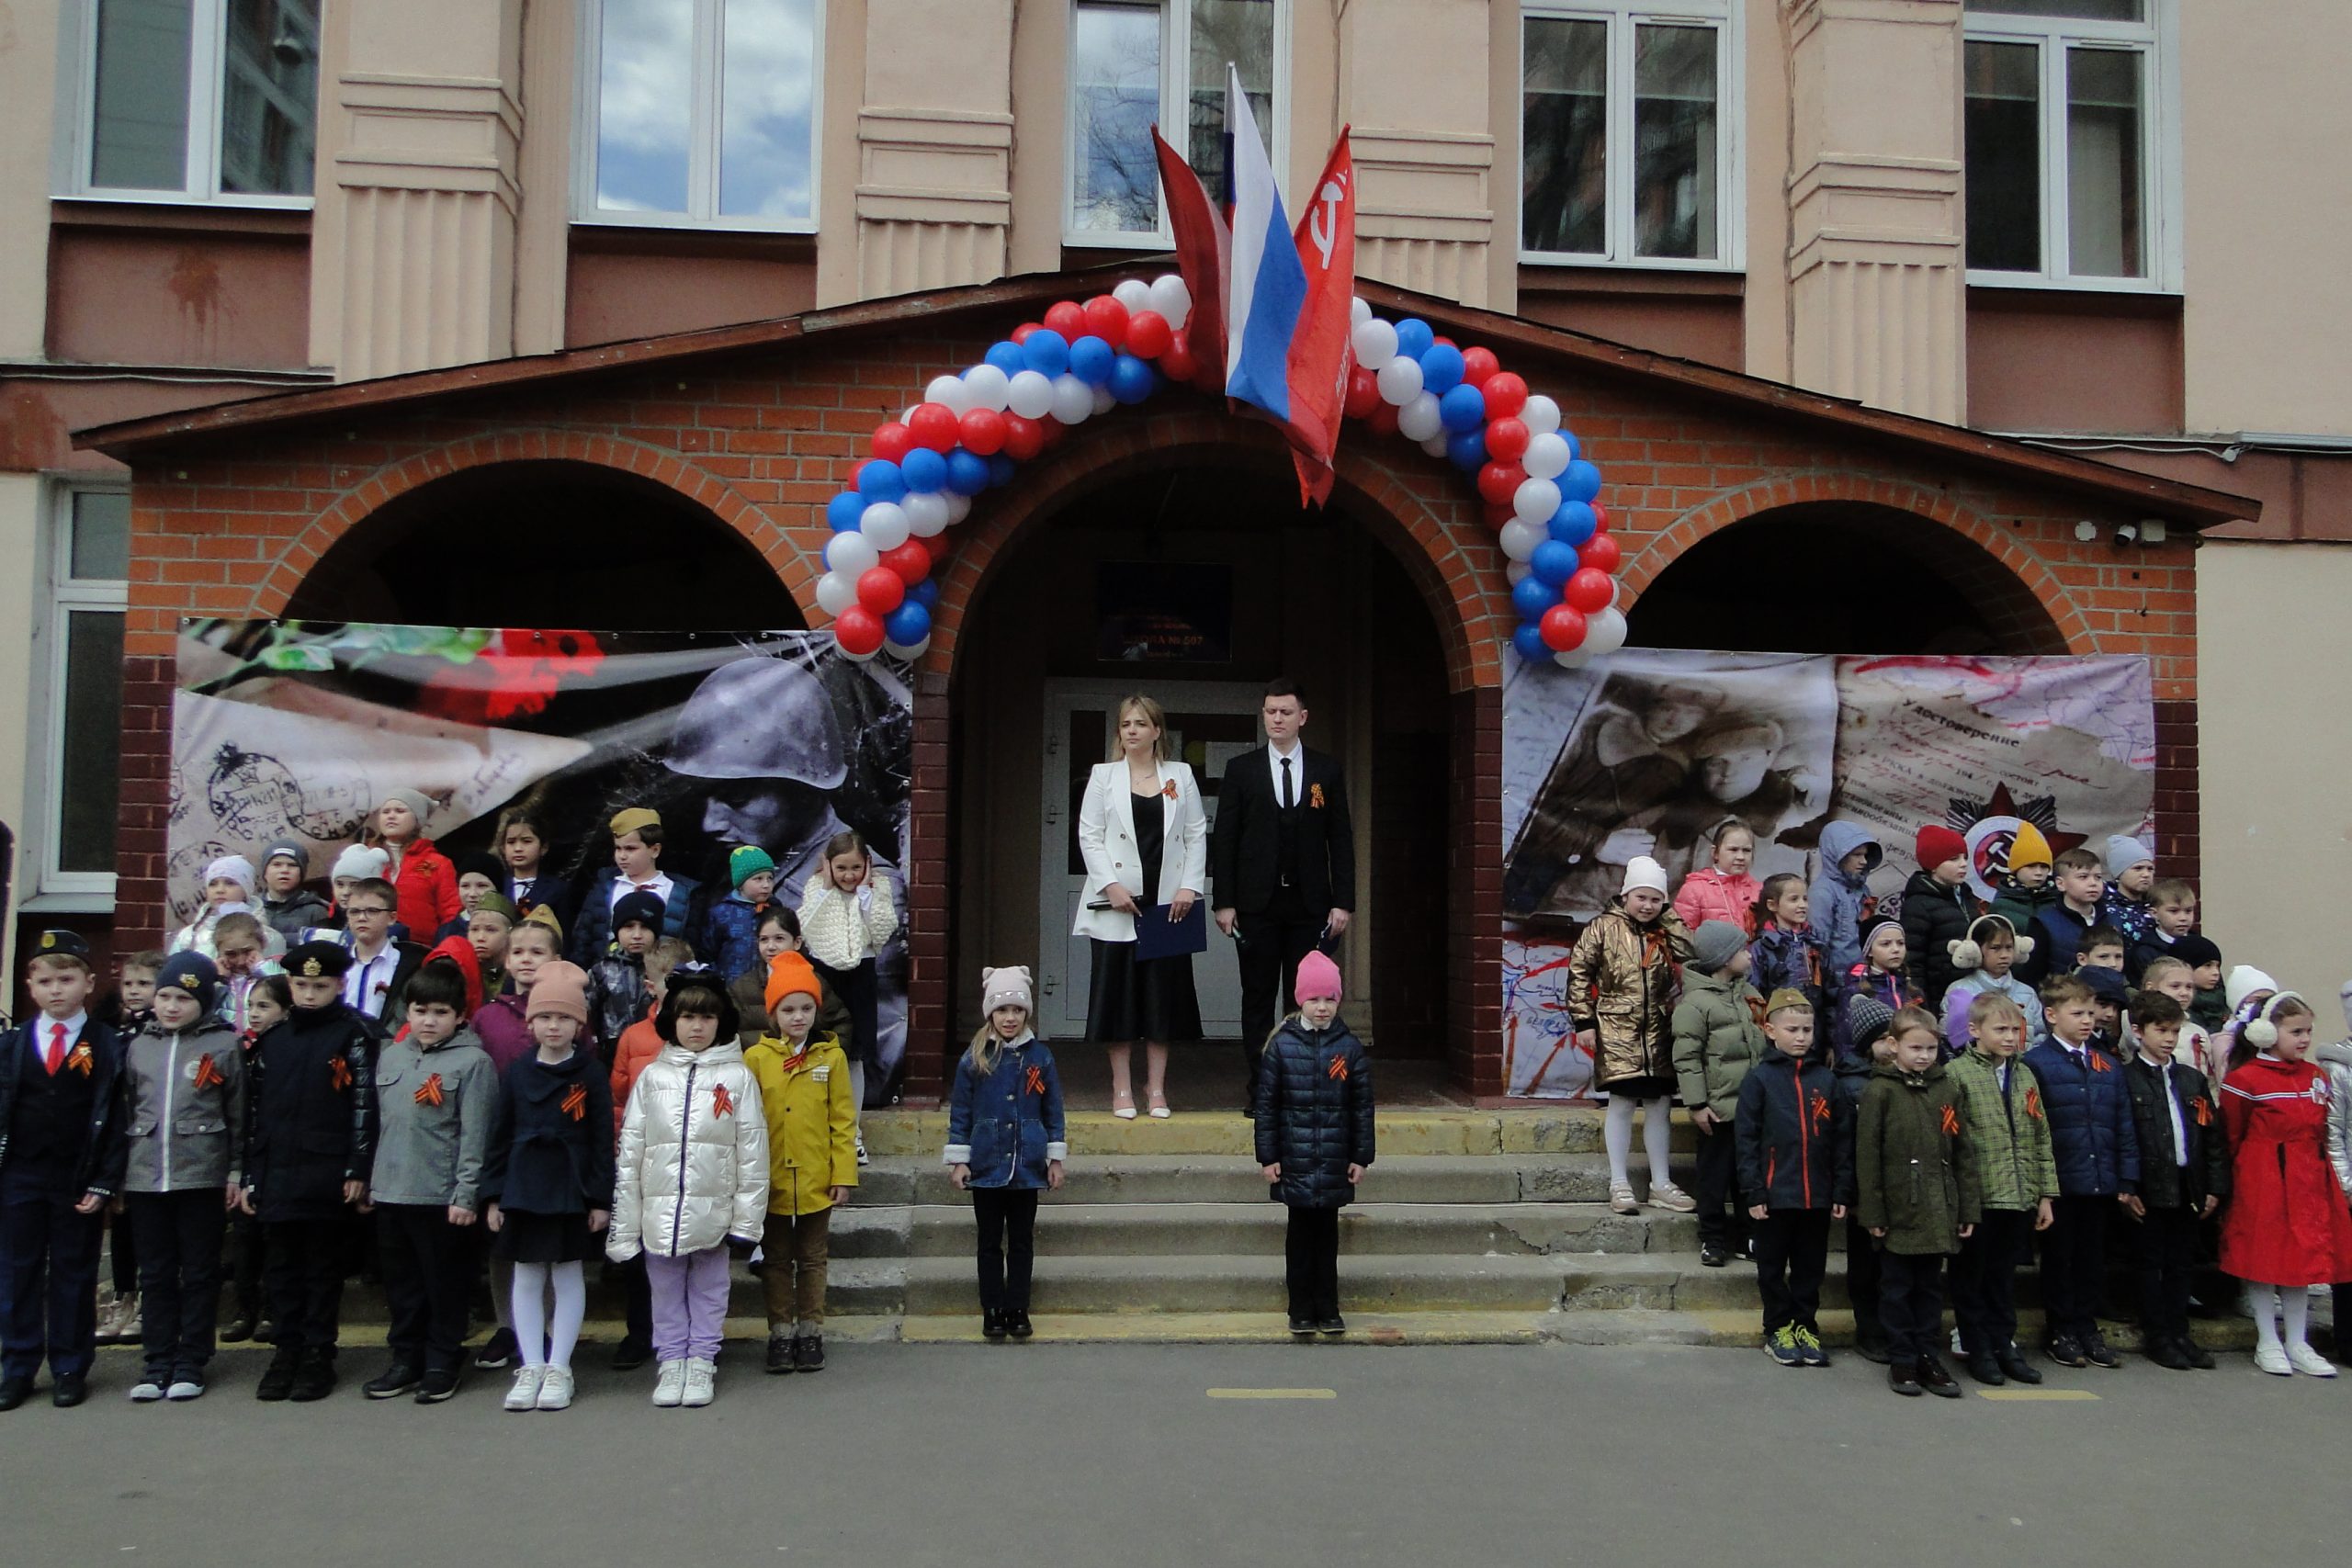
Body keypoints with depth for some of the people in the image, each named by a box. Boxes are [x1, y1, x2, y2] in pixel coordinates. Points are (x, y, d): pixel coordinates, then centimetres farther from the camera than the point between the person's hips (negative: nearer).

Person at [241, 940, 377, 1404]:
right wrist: (250, 1176, 10)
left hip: (327, 1177, -5)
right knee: (283, 1268, 11)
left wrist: (357, 1170, -12)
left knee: (323, 1269, 5)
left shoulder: (354, 1035, -4)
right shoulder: (272, 1039, 12)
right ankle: (287, 1352, 21)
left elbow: (364, 1105, -8)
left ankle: (319, 1356, 13)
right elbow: (255, 1110, 13)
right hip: (277, 1175, 5)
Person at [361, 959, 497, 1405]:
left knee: (445, 1283, 6)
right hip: (390, 1191, 6)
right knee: (402, 1282, 14)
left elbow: (474, 1136, -11)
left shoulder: (473, 1062, -9)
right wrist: (373, 1181, 14)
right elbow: (380, 1122, 16)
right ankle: (405, 1359, 26)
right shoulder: (390, 1055, 10)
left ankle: (442, 1365, 17)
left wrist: (466, 1194, -14)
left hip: (442, 1195, -6)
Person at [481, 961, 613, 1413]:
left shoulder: (590, 1076, -4)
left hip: (571, 1193, -3)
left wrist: (601, 1199, -7)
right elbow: (499, 1138, 7)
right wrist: (493, 1196, 3)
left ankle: (558, 1368, 14)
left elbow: (602, 1141, -4)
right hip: (522, 1191, 3)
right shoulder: (516, 1075, 4)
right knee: (526, 1278, 9)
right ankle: (530, 1367, 18)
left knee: (567, 1277, 6)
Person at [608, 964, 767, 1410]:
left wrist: (747, 1219, -5)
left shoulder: (738, 1077, -1)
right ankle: (671, 1363, 22)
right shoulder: (652, 1077, 4)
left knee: (708, 1290, 9)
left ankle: (701, 1363, 21)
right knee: (666, 1291, 10)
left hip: (713, 1211, -1)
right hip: (659, 1210, 2)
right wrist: (623, 1224, 1)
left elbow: (753, 1152, -2)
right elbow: (629, 1151, 5)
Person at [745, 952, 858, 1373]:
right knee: (778, 1260, 12)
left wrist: (843, 1173, -4)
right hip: (772, 1180, 0)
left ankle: (811, 1334, 21)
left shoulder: (831, 1057, -2)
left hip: (816, 1180, 0)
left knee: (813, 1260, 11)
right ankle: (781, 1335, 21)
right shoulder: (756, 1058, -4)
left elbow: (843, 1120, 0)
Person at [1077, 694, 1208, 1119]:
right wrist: (1111, 886, -11)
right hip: (1117, 903, -1)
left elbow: (1197, 834, 7)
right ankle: (1122, 1089, 9)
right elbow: (1089, 836, 1)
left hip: (1168, 903, 1)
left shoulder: (1180, 776, 9)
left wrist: (1190, 886, -5)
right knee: (1118, 991, 1)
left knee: (1164, 992, 3)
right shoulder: (1103, 776, 6)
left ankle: (1157, 1087, 12)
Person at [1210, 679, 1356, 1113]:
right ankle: (1259, 1089, 10)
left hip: (1310, 904, 1)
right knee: (1258, 999, 3)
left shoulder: (1327, 770, 7)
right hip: (1257, 903, 0)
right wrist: (1223, 901, -4)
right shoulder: (1241, 770, 5)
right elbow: (1224, 839, 3)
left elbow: (1341, 839, 6)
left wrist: (1343, 902, -1)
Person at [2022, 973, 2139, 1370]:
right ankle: (2060, 1332, 18)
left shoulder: (2106, 1066, 10)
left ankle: (2087, 1327, 25)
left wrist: (2127, 1180, 7)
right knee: (2059, 1258, 7)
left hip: (2100, 1183, 5)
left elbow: (2124, 1125, 12)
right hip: (2060, 1183, -5)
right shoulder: (2037, 1064, -9)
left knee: (2092, 1259, 13)